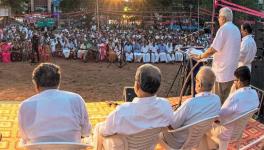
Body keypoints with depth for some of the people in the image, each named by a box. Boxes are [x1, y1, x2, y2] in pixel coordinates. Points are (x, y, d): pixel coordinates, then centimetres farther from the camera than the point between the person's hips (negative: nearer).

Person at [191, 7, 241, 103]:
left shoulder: (223, 29, -15)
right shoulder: (236, 30, 10)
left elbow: (213, 49, -20)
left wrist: (199, 57, -8)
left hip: (222, 71, -8)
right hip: (232, 71, 8)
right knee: (225, 100, 16)